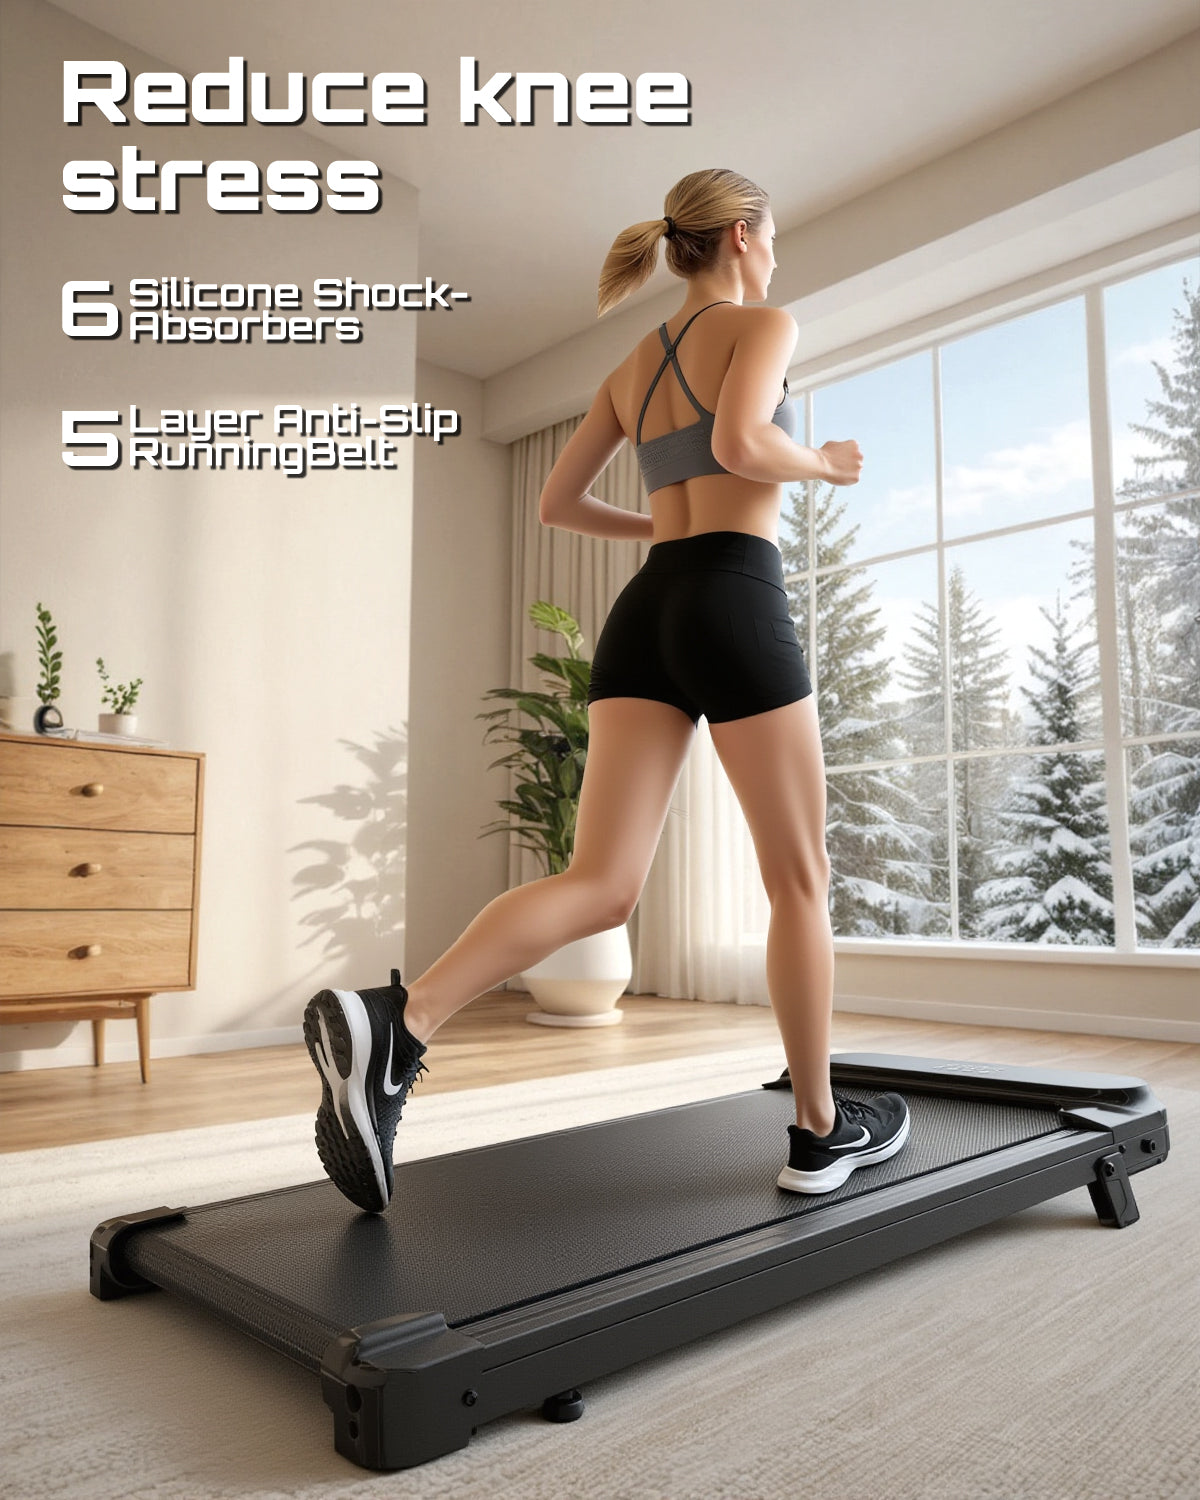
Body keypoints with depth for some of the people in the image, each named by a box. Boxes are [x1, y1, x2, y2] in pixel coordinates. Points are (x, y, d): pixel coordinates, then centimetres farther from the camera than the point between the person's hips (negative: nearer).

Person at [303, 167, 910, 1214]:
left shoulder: (630, 369, 25)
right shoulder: (765, 325, 5)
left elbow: (557, 503, 26)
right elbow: (742, 441, -16)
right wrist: (825, 464, 4)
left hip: (645, 612, 6)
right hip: (736, 603, -6)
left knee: (601, 887, -4)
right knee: (800, 879, 6)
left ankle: (395, 1023, -25)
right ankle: (821, 1132, 16)